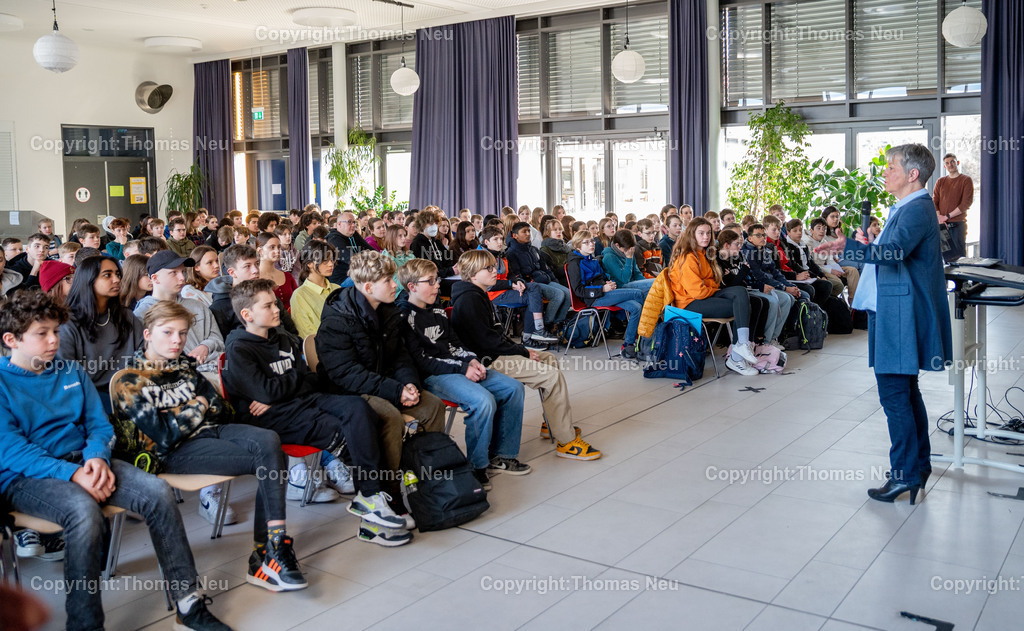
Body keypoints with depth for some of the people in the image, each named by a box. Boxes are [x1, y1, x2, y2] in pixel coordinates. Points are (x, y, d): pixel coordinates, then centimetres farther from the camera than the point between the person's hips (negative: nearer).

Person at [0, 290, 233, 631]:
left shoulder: (71, 372, 16)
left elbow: (99, 424, 14)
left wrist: (96, 457, -10)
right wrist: (73, 474, -23)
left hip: (83, 461, 5)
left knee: (157, 491, -19)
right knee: (83, 510, -37)